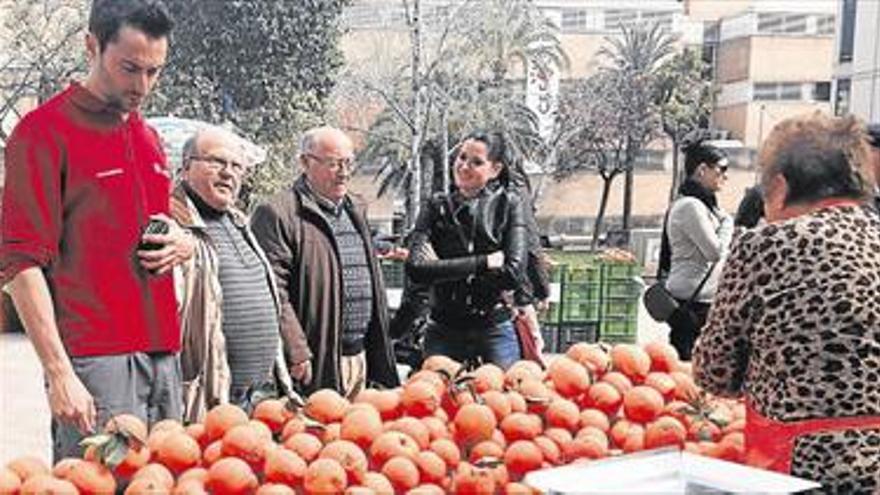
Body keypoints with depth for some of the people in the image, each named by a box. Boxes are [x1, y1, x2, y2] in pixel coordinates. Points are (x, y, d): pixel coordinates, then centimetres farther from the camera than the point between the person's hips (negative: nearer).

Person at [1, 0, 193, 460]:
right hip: (94, 361, -7)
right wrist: (58, 372, -18)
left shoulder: (149, 138, 17)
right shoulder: (44, 131, -6)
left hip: (164, 355, 7)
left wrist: (181, 243, 5)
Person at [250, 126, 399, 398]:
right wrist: (297, 353, -19)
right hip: (316, 365, -7)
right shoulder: (278, 214, -9)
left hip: (360, 356, 8)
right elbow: (275, 293, -14)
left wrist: (380, 355, 19)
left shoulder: (356, 210, 18)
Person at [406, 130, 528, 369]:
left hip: (494, 333, -1)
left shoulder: (508, 205, -1)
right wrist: (484, 262, -14)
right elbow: (415, 268, -11)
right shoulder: (437, 206, 3)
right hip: (443, 333, 1)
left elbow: (513, 273, -12)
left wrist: (443, 269, -11)